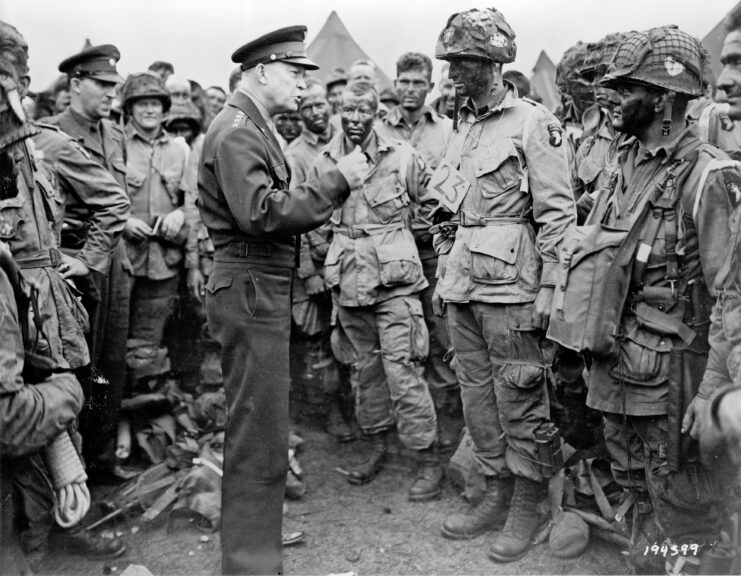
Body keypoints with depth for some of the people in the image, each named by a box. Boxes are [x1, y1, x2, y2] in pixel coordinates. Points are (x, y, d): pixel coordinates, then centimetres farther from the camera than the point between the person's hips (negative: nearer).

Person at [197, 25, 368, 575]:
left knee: (258, 424, 21)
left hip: (266, 288, 11)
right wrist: (336, 181, -20)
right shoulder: (236, 130, -13)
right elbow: (261, 212, -25)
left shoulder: (255, 127, 19)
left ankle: (257, 526, 39)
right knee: (260, 433, -4)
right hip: (250, 289, -11)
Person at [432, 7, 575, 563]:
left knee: (520, 401, 2)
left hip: (510, 288, -8)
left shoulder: (533, 123, -7)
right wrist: (444, 277, 18)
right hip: (465, 287, 8)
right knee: (477, 394, 13)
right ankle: (497, 493, 28)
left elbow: (558, 212, -11)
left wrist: (548, 289, -16)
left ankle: (528, 507, 19)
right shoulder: (464, 128, 16)